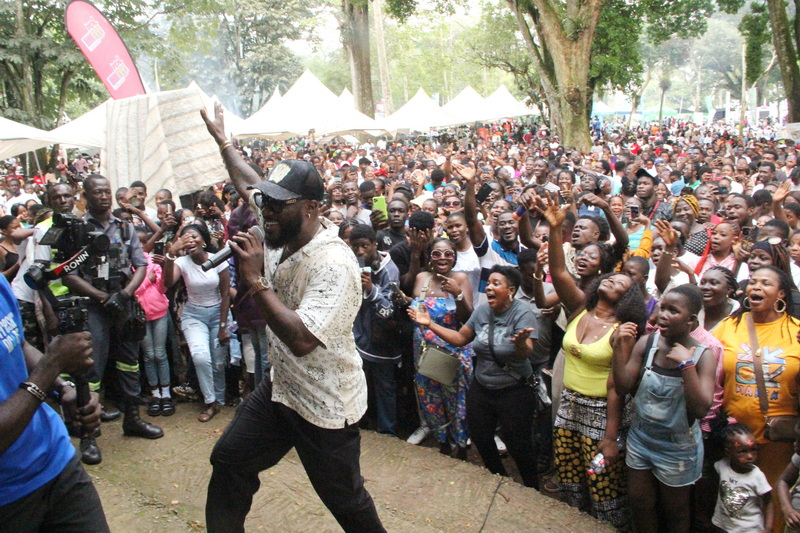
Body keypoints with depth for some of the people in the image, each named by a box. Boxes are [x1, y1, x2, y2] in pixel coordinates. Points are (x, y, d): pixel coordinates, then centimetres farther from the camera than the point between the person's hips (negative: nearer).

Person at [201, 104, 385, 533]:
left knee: (344, 498, 9)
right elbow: (249, 186, 16)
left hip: (324, 405, -8)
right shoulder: (282, 232, -3)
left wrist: (256, 281, -33)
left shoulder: (334, 265, -29)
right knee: (228, 461, 18)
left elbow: (301, 339, -38)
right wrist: (221, 139, 26)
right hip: (279, 388, 9)